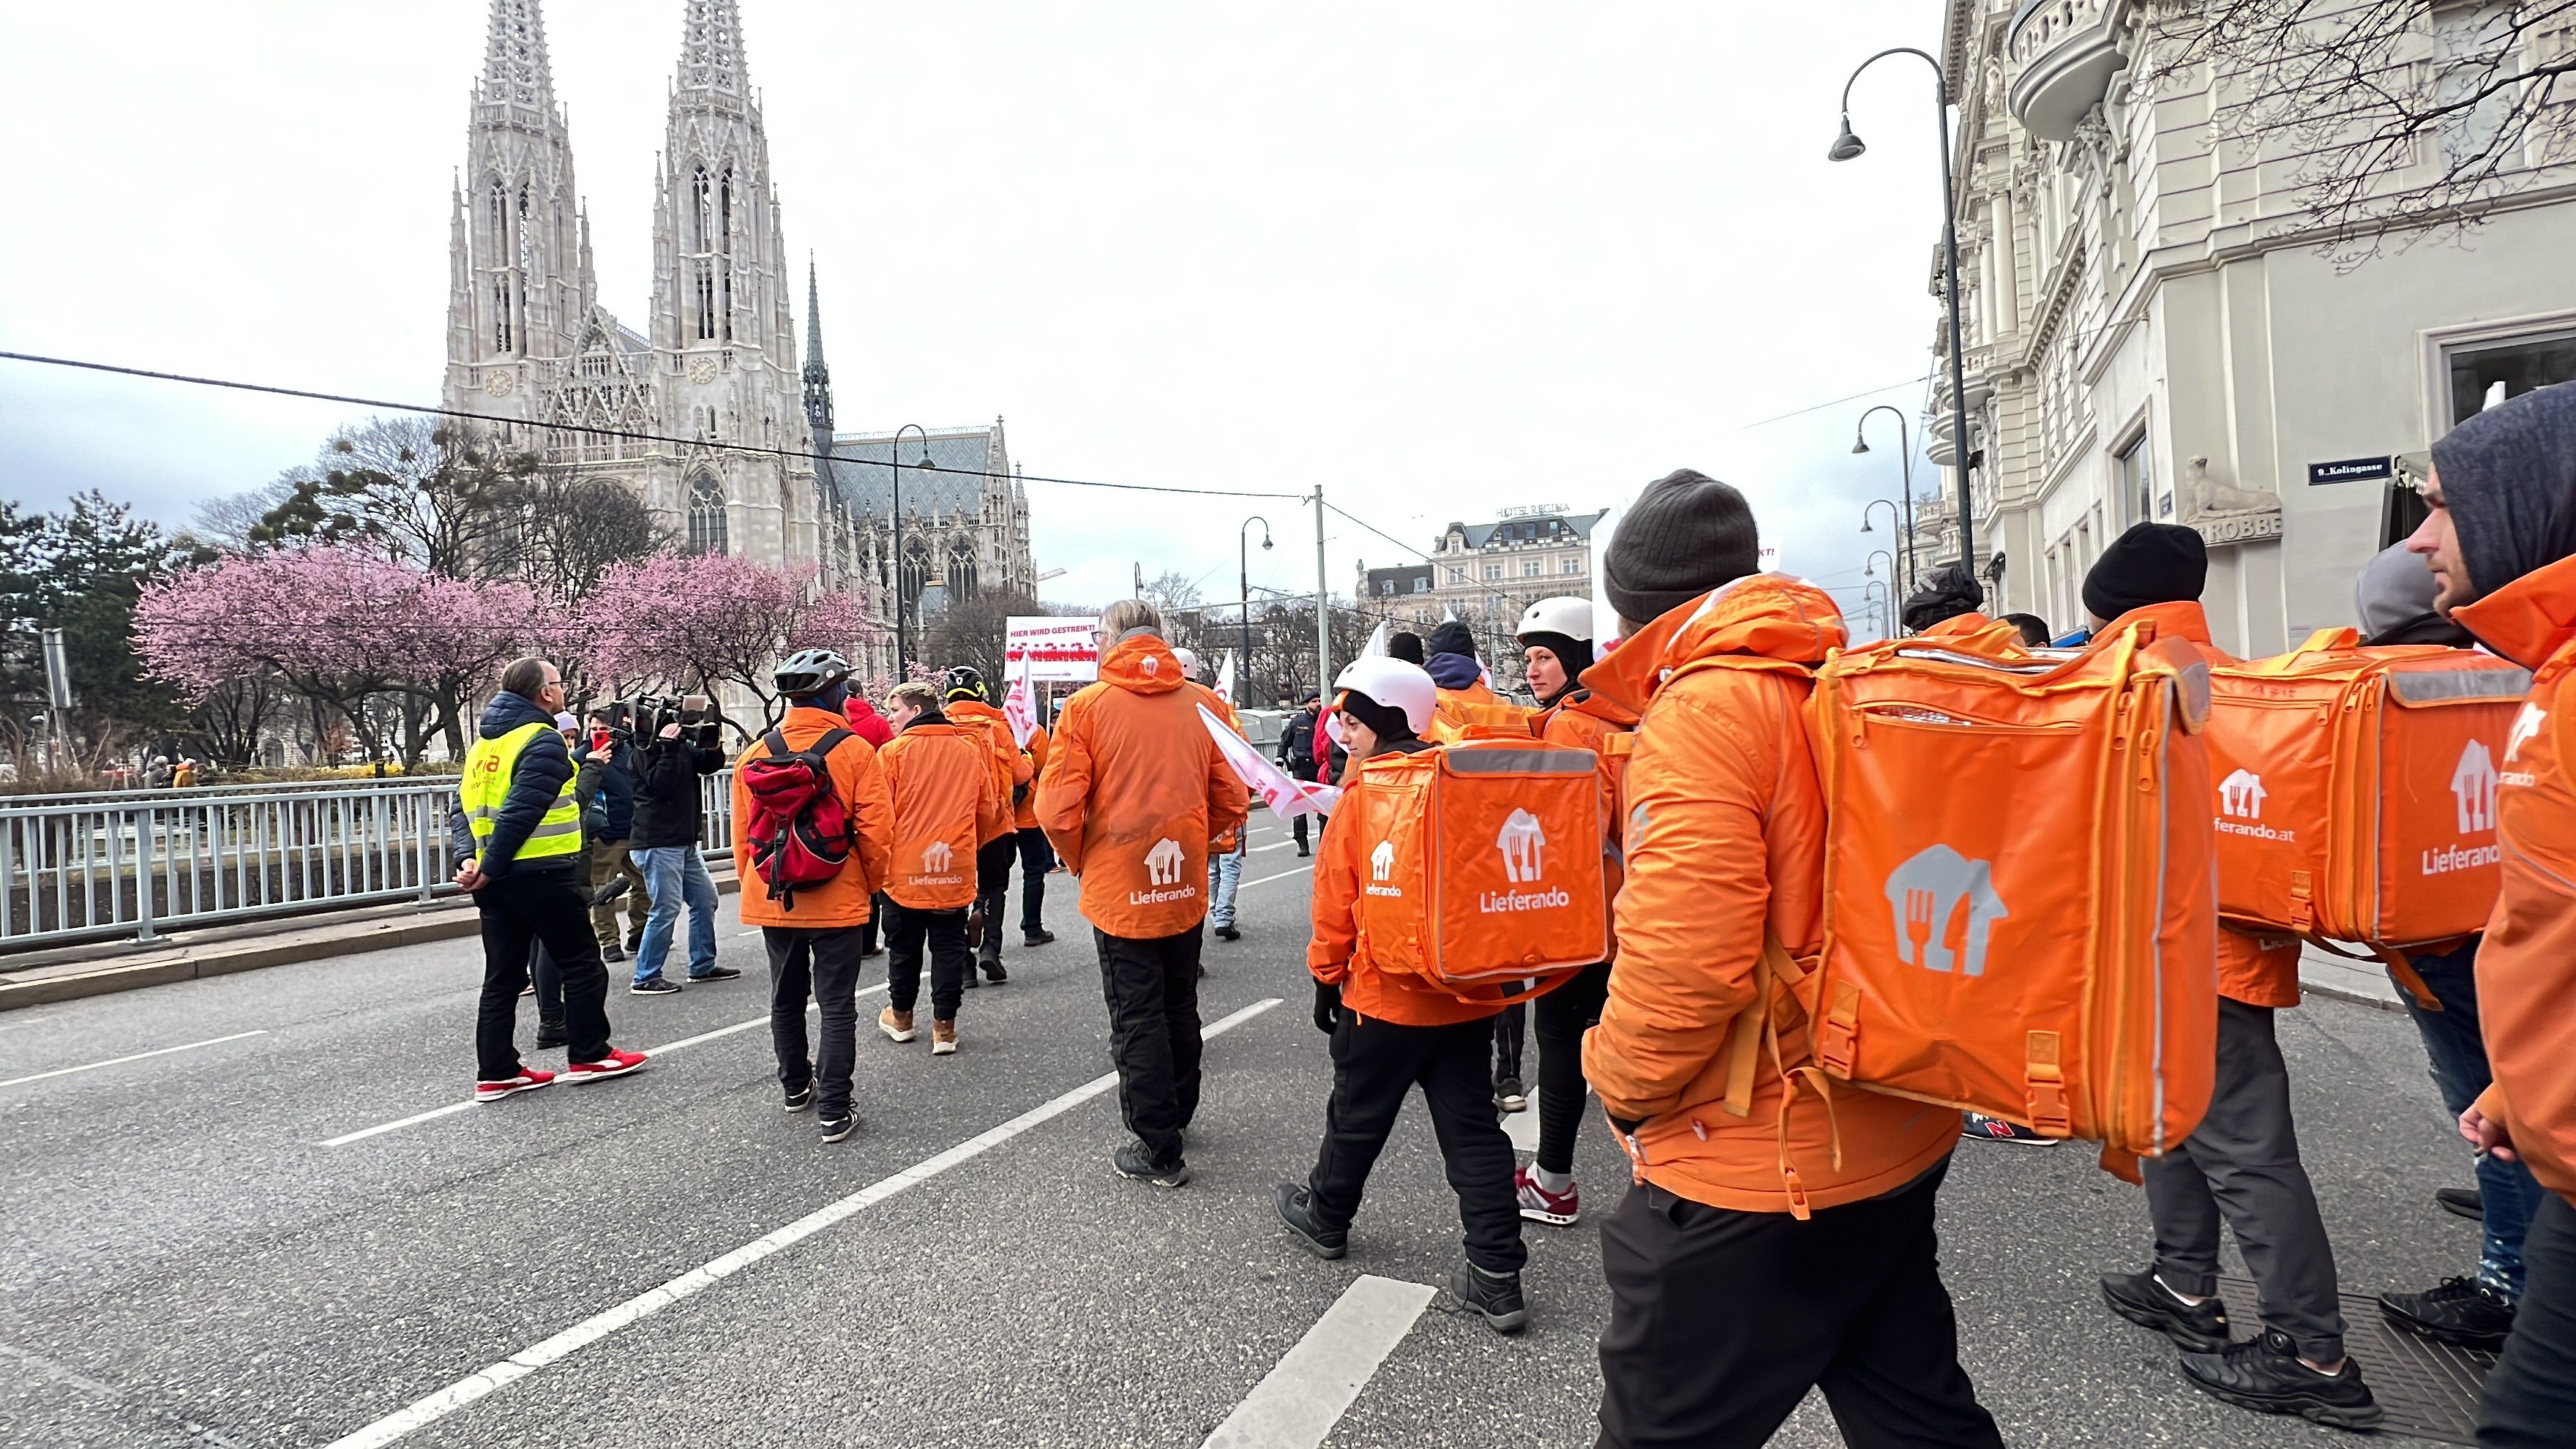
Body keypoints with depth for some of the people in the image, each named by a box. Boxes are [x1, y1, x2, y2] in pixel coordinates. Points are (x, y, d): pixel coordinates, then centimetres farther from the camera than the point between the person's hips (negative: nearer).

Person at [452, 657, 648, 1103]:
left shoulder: (484, 743, 17)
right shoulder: (544, 741, -12)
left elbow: (462, 809, 11)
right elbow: (521, 812, -21)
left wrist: (468, 858, 0)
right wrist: (490, 869, -16)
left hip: (496, 878, 8)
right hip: (541, 875, -8)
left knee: (503, 976, 11)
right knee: (582, 963, 6)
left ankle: (496, 1072, 13)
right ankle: (590, 1056, 11)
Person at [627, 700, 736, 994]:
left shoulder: (682, 746, 14)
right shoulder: (647, 749, -9)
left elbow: (712, 764, 8)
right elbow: (660, 784, -21)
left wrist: (711, 743, -10)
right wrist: (668, 747, -23)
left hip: (685, 842, 9)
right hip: (658, 843, -9)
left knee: (705, 899, 13)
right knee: (667, 909, -10)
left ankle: (702, 966, 23)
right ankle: (645, 978, -2)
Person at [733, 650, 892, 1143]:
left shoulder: (757, 753, -1)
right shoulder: (855, 751, -11)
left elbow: (742, 833, 5)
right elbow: (875, 831, -11)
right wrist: (873, 883, 5)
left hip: (773, 901, 4)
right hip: (837, 900, -4)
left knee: (786, 1000, 20)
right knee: (837, 1006, 3)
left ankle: (795, 1087, 37)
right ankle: (834, 1111, 3)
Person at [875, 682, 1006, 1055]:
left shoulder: (894, 751, -9)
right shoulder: (970, 749, 1)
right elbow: (988, 813, 6)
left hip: (906, 868, -1)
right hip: (956, 869, 1)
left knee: (905, 946, 15)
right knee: (949, 947, 9)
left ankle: (901, 1016, 31)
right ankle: (944, 1026, 10)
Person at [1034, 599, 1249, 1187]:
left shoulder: (1088, 706, -10)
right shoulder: (1201, 706, -1)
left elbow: (1058, 809, -14)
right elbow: (1231, 802, 1)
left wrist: (1080, 861, 4)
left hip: (1118, 891, -4)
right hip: (1186, 889, 4)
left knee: (1137, 1018, 6)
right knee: (1180, 1007, 20)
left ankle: (1158, 1151, 12)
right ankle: (1178, 1113, 37)